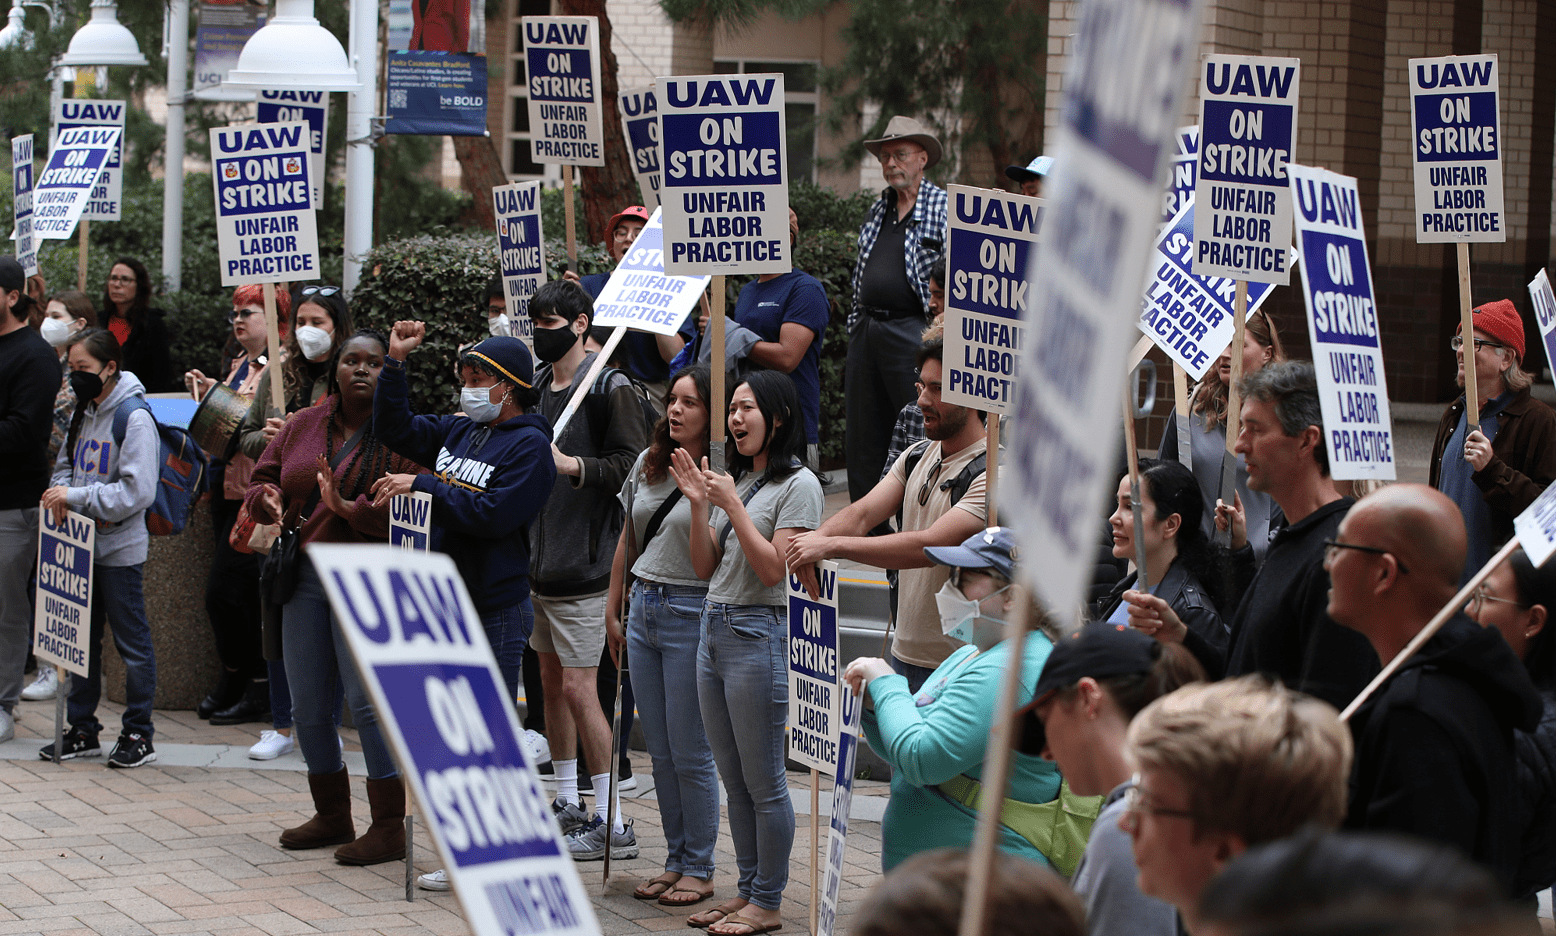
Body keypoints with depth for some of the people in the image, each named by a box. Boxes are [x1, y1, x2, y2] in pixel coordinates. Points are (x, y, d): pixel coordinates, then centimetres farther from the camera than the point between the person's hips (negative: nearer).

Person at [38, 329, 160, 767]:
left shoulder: (134, 418, -14)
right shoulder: (83, 413, 10)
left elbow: (137, 491, -20)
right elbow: (65, 466, 18)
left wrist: (77, 496, -22)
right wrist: (59, 494, -4)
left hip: (119, 548, -8)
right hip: (80, 545, 8)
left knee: (132, 640, 1)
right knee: (81, 637, 12)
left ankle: (138, 734, 8)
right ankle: (82, 729, 21)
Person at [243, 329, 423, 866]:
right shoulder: (302, 426, 12)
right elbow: (263, 478, 17)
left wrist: (350, 508, -26)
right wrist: (269, 500, -6)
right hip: (304, 575, 7)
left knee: (368, 700, -10)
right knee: (307, 705, 11)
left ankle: (389, 828, -3)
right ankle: (331, 815, 27)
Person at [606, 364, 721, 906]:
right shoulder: (649, 463, 10)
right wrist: (613, 610, 19)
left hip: (690, 615, -7)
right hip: (642, 610, 7)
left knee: (690, 753, -2)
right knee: (659, 751, 11)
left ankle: (700, 870, 8)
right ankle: (676, 861, 20)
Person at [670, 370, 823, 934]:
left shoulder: (798, 485, -8)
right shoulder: (734, 479, 15)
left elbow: (773, 568, -15)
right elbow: (705, 567, 14)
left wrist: (732, 505, -15)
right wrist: (698, 504, 2)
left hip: (760, 634, -8)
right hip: (714, 629, 8)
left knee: (763, 781, -3)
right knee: (734, 779, 12)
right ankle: (747, 890, 20)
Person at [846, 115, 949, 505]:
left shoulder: (945, 208, -3)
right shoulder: (878, 210, 18)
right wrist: (856, 332, 18)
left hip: (912, 334, -7)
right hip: (867, 333, 7)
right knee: (862, 439, 8)